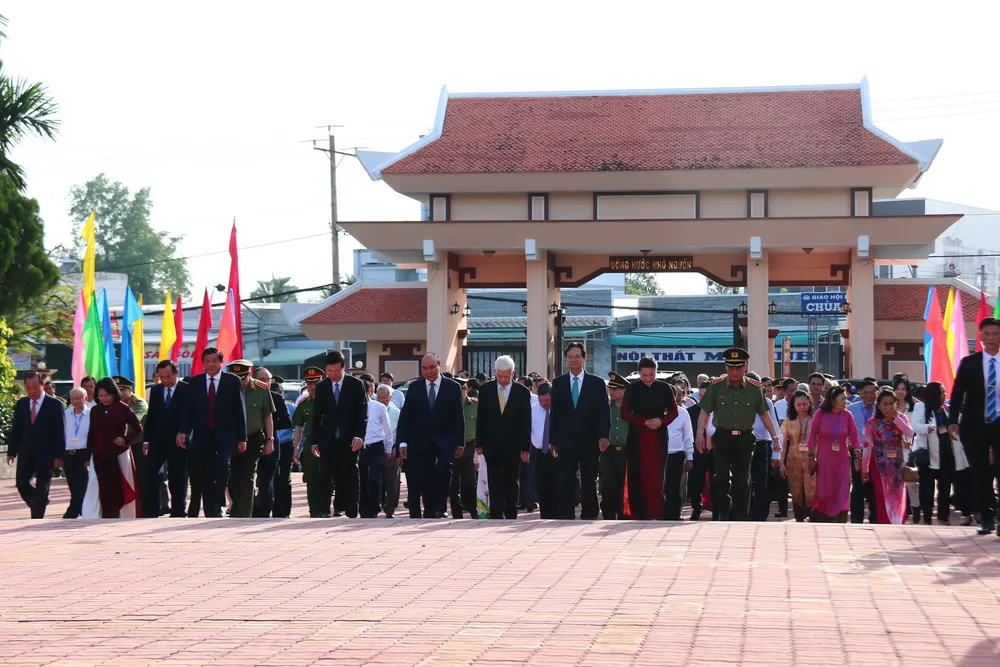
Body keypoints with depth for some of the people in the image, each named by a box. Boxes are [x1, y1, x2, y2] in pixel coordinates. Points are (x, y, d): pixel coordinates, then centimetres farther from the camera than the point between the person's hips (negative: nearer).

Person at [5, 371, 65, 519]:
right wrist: (11, 452, 3)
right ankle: (39, 505, 26)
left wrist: (59, 456, -10)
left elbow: (60, 433, -6)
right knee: (22, 485, 0)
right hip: (26, 455, 4)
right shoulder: (21, 404, 6)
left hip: (45, 456, -4)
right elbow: (15, 430, 8)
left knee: (41, 490, 1)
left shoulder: (55, 405, -6)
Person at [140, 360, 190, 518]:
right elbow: (150, 416, 12)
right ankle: (148, 513, -10)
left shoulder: (187, 390, -3)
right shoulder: (155, 390, 10)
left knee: (178, 480, 3)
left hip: (178, 441, -3)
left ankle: (177, 514, 10)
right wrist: (146, 440, 6)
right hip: (157, 441, 3)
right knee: (149, 477, -9)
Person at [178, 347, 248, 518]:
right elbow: (188, 409, 6)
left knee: (223, 468, -17)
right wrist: (184, 431, -8)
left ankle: (218, 506, -5)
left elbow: (240, 410, 2)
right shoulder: (194, 382, 8)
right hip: (202, 436, 2)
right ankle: (210, 513, 7)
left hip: (225, 436, -2)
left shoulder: (232, 381, 3)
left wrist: (242, 438, -1)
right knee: (205, 477, 1)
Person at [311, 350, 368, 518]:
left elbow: (363, 413, -3)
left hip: (349, 440, -1)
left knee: (350, 478, 4)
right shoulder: (321, 387, 7)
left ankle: (352, 514, 10)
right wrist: (314, 441, 8)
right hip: (328, 440, 1)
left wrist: (359, 436, -14)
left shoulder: (356, 385, -1)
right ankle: (324, 511, -16)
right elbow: (317, 416, 11)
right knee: (325, 477, -11)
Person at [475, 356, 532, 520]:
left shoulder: (522, 392, -2)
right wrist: (479, 444, 1)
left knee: (512, 484, 10)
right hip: (492, 446, 0)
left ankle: (511, 515, 20)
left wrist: (525, 448, -5)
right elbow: (480, 419, 5)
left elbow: (526, 422, -1)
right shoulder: (485, 390, 2)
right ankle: (496, 516, -9)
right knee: (495, 484, -6)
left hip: (513, 447, 0)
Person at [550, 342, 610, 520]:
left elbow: (604, 412, 0)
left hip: (589, 441, -1)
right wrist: (552, 440, 4)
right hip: (566, 442, 1)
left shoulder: (597, 383, 3)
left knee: (589, 483, 6)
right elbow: (554, 413, 8)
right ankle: (566, 517, -2)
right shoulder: (558, 383, 8)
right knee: (566, 483, -2)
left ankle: (589, 517, 12)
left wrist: (604, 436, -12)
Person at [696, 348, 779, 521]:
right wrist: (700, 435, -7)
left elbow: (764, 415, 8)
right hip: (722, 437, -1)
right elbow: (705, 412, 2)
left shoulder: (754, 388, 0)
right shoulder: (716, 386, -3)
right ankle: (724, 512, 12)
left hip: (745, 439, 1)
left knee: (742, 480, 2)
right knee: (721, 477, -9)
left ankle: (740, 517, 10)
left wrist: (775, 437, 6)